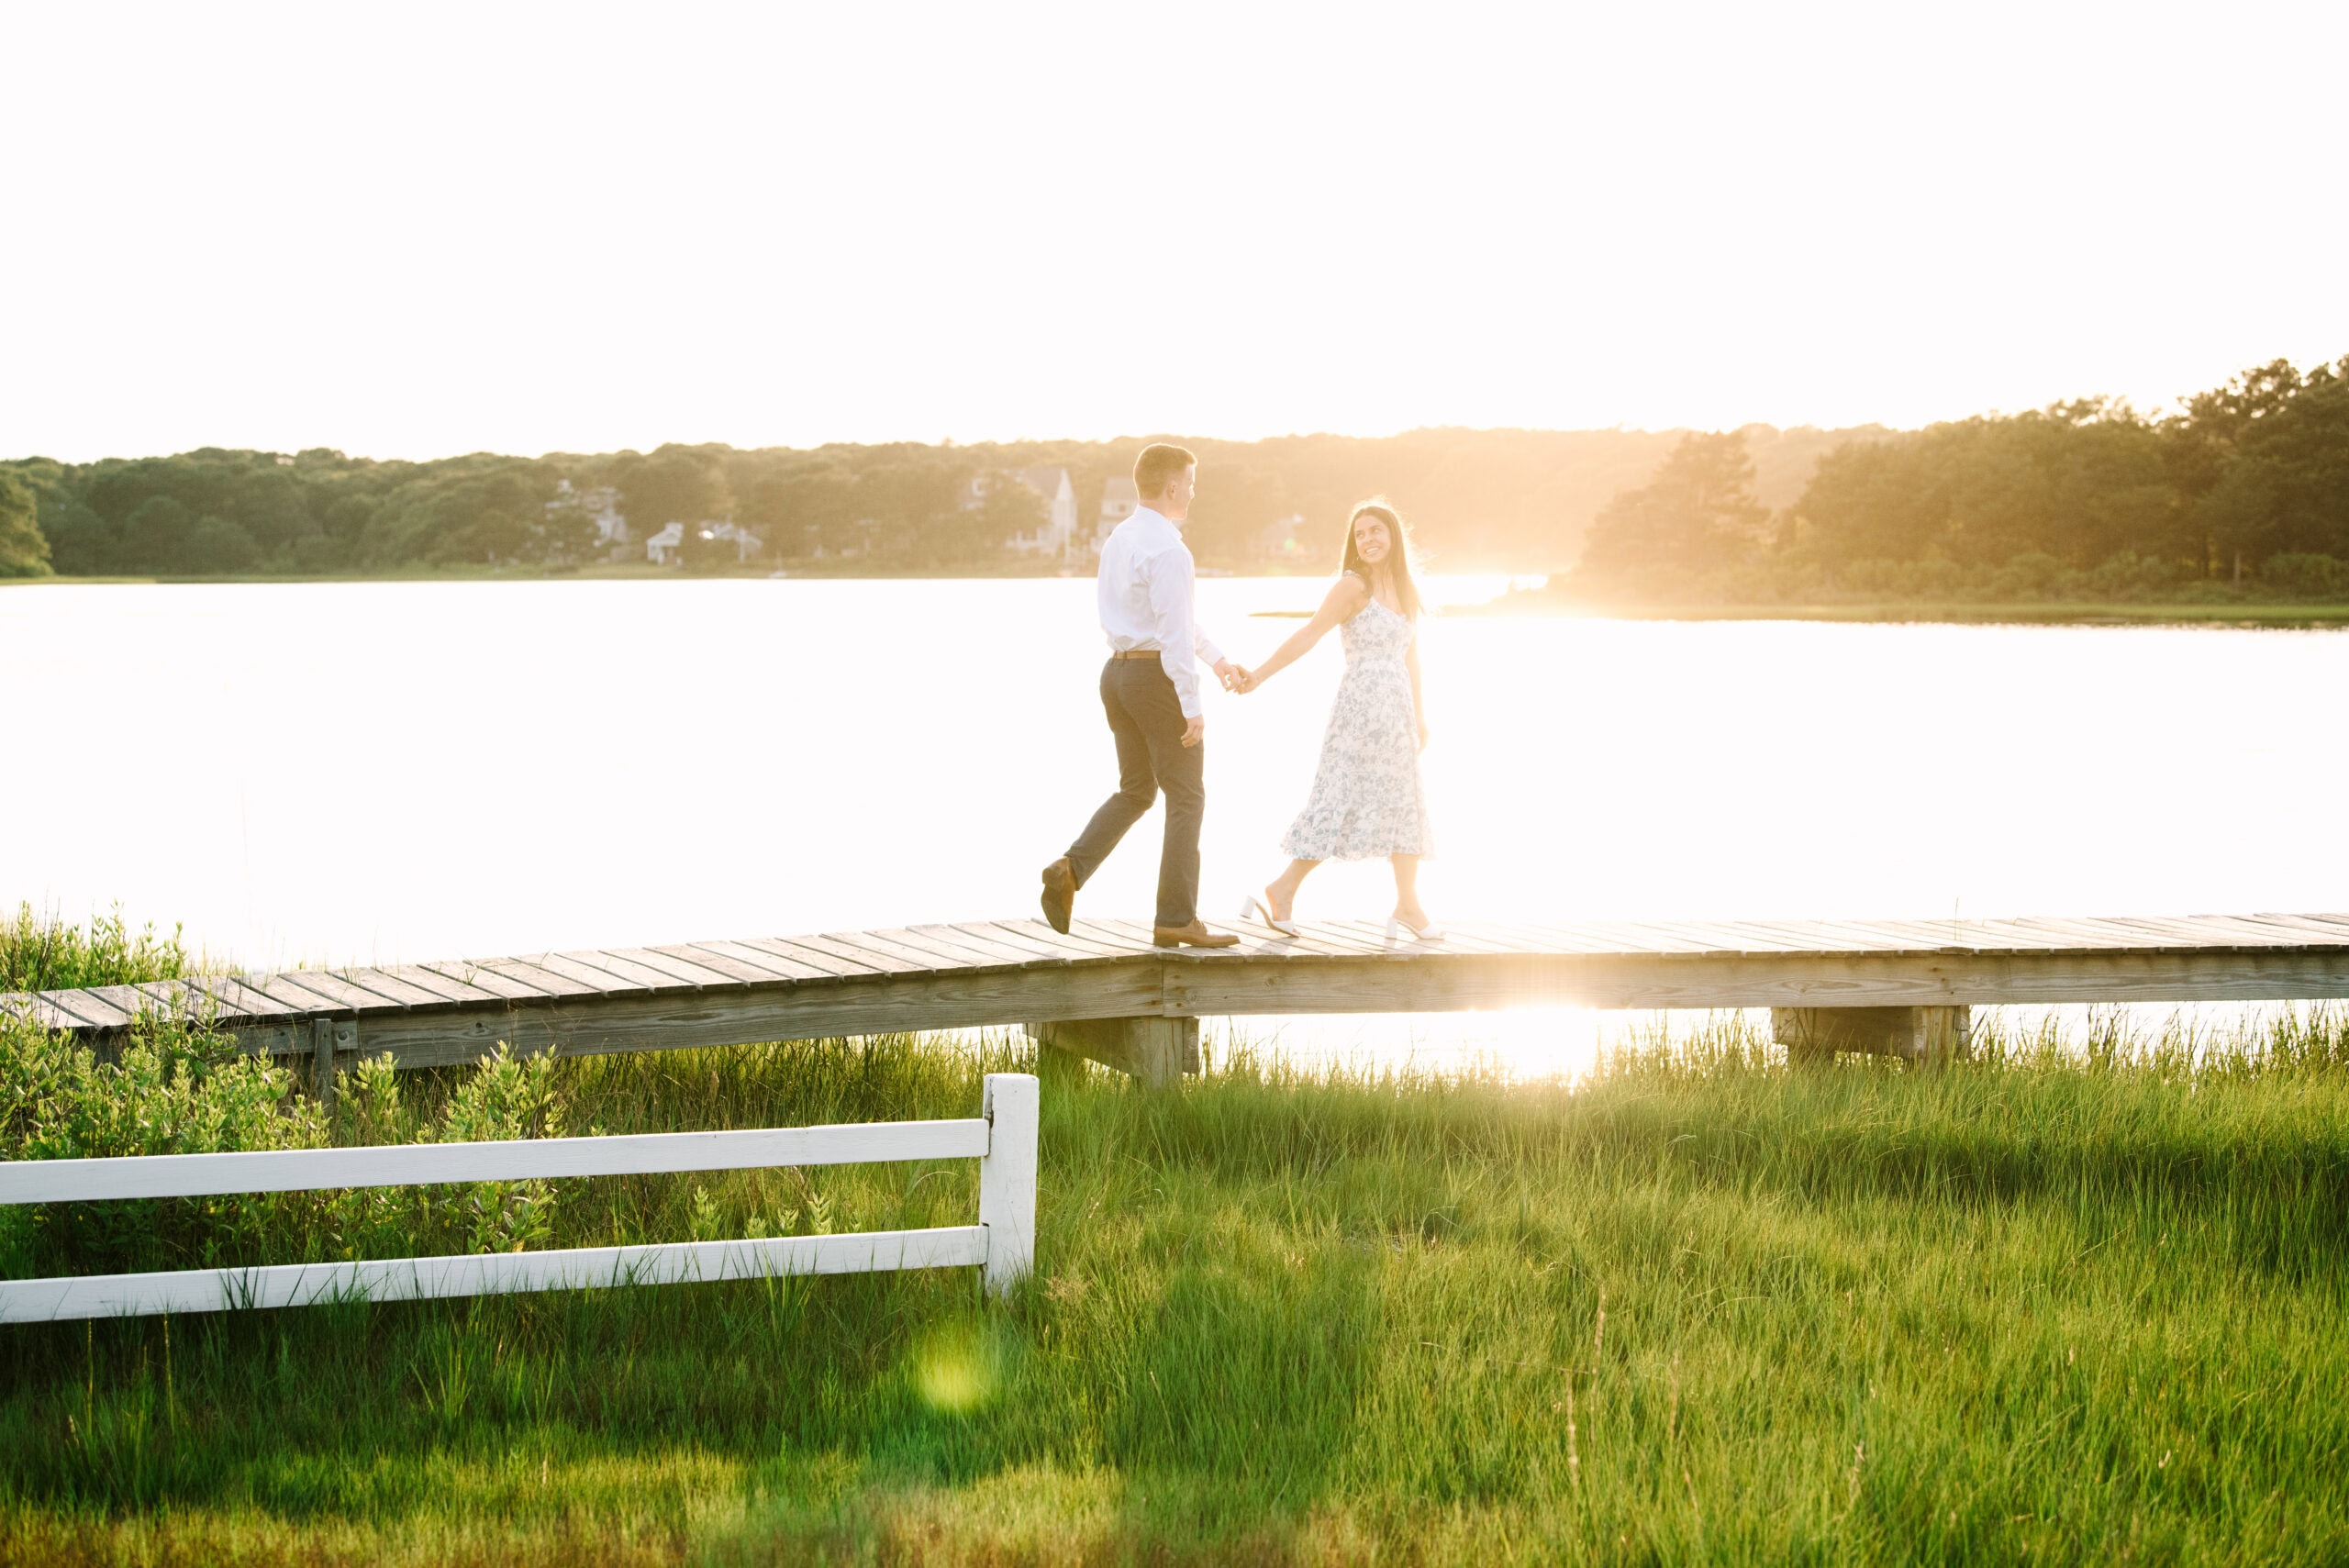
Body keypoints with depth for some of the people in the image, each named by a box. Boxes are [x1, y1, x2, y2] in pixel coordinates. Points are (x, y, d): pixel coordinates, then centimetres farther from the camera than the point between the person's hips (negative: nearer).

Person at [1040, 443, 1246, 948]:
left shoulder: (1118, 539, 12)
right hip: (1159, 676, -9)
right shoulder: (1167, 549, -18)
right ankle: (1177, 918, 2)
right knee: (1186, 797, 1)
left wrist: (1217, 658, 27)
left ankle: (1071, 869, -1)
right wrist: (1192, 706, -19)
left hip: (1119, 671, 9)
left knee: (1135, 790, 18)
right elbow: (1174, 629, -22)